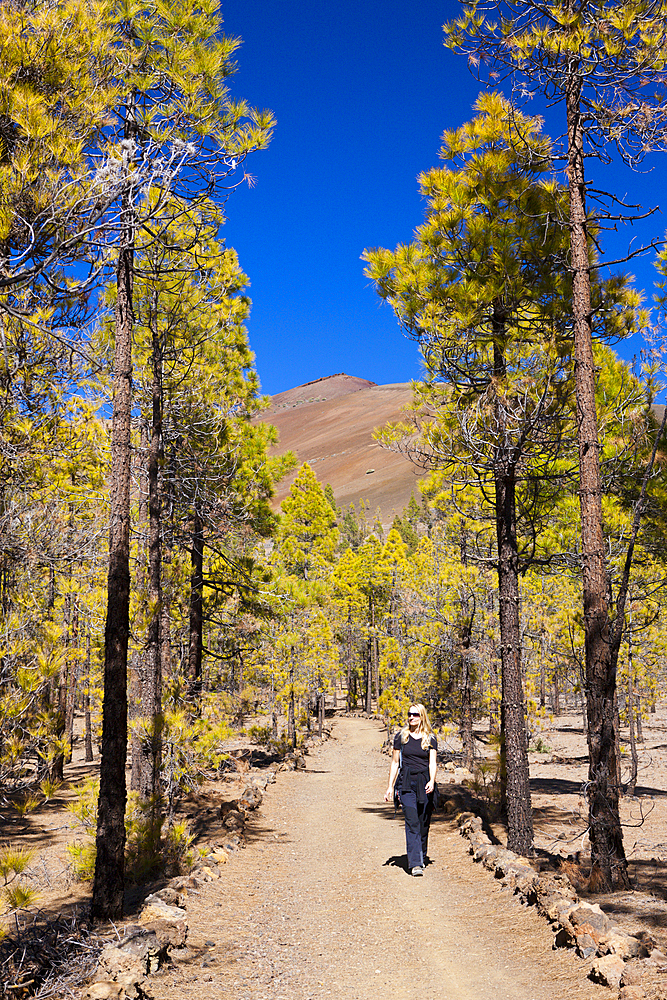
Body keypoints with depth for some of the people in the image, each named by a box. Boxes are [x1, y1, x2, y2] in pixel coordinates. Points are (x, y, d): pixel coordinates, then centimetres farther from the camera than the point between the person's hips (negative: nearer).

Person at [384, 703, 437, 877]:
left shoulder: (430, 738, 5)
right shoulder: (401, 737, 6)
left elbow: (433, 763, -4)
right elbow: (395, 763, 11)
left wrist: (432, 781, -22)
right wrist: (390, 787, 8)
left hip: (425, 783, 1)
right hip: (406, 783, -1)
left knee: (424, 823, 5)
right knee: (412, 823, -12)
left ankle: (421, 857, 26)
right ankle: (415, 864, -15)